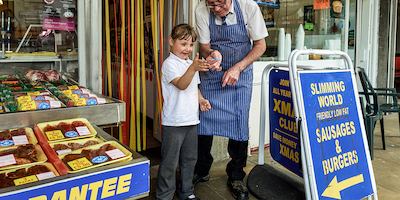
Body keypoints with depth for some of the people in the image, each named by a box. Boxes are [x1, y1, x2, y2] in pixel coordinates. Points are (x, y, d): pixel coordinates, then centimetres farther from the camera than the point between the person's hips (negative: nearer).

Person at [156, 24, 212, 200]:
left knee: (190, 159, 17)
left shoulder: (192, 63, 15)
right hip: (173, 122, -7)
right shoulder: (169, 63, -10)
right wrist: (194, 68, -40)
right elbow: (181, 84, -25)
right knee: (170, 162, 1)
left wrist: (201, 99, 4)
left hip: (191, 120, 8)